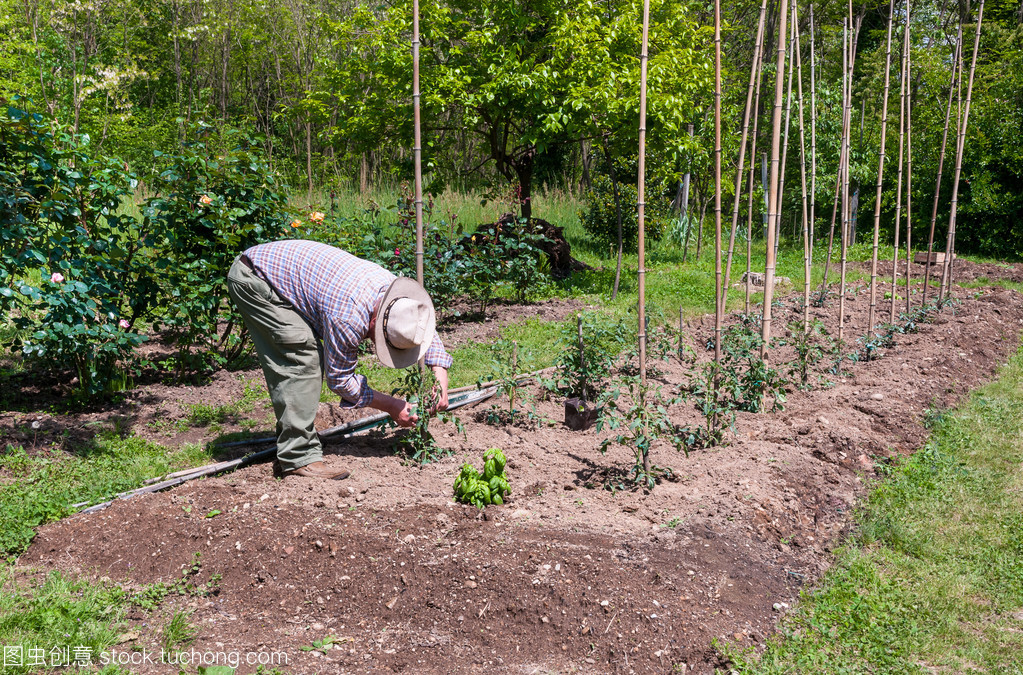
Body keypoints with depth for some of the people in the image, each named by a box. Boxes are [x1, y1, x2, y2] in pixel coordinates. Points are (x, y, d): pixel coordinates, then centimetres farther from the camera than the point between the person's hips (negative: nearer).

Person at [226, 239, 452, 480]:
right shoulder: (348, 318, -32)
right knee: (303, 359, -17)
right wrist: (390, 405, -12)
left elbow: (424, 329, 10)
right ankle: (299, 458, -15)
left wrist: (441, 376, -1)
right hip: (252, 278, -9)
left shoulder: (391, 285, -9)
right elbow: (339, 378, -18)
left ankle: (290, 440, 20)